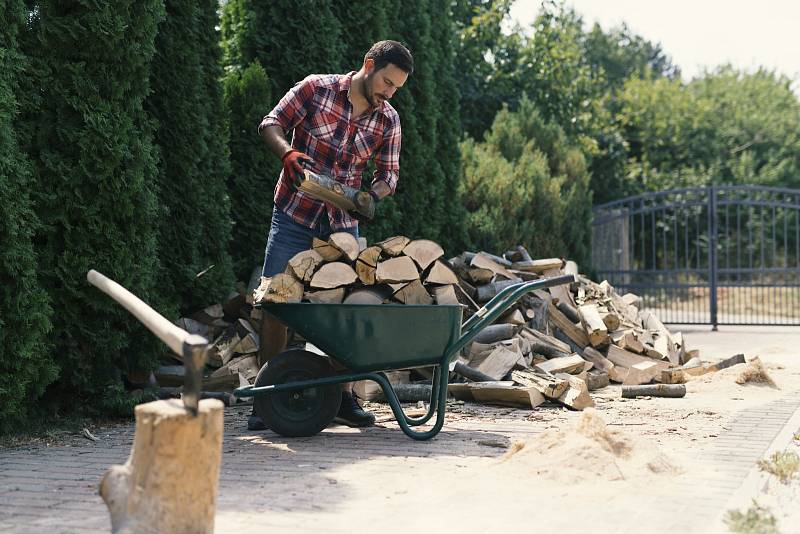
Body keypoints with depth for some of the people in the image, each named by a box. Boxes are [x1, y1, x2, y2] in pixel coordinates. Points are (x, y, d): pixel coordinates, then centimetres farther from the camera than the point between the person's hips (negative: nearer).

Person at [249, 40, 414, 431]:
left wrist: (373, 196, -17)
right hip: (294, 216, -3)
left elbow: (389, 174, 6)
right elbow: (271, 124, -6)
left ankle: (344, 398, 12)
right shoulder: (316, 88, -7)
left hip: (343, 223, 3)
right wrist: (289, 153, -27)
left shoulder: (388, 120, 3)